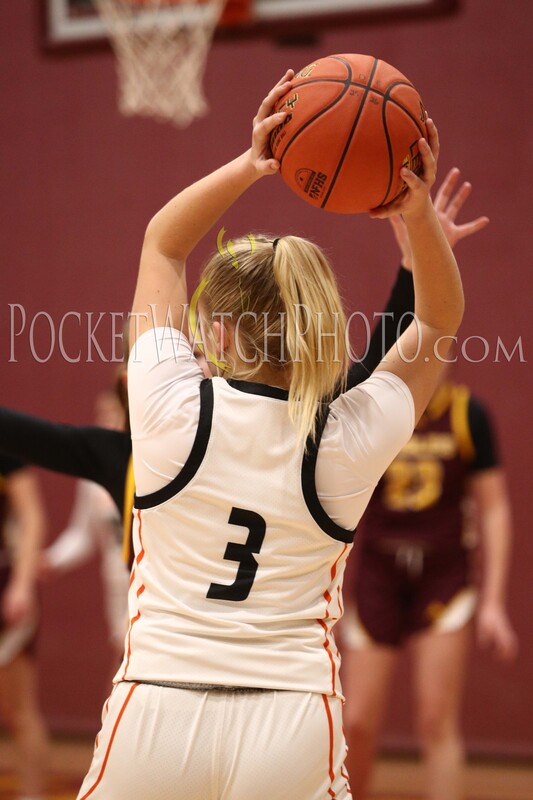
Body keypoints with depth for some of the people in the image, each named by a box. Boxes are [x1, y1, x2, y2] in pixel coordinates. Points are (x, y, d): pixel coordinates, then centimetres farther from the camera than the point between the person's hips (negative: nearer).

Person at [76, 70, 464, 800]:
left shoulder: (173, 411, -8)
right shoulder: (351, 442, -6)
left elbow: (162, 242, 8)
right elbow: (440, 319, 12)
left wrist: (248, 166, -4)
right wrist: (420, 216, -4)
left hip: (159, 711, 0)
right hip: (292, 731, 1)